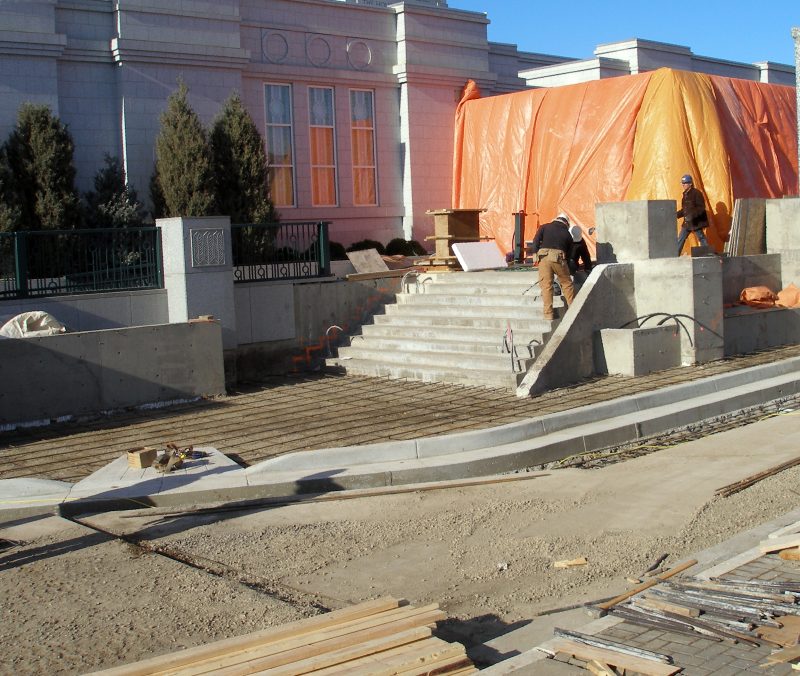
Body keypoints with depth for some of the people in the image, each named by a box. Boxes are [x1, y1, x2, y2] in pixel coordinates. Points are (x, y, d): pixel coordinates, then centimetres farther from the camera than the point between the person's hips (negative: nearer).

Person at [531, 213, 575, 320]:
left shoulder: (545, 227, 16)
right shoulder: (567, 234, 18)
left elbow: (536, 241, 2)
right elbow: (569, 252, 21)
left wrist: (535, 254, 3)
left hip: (544, 258, 0)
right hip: (559, 259, 0)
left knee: (546, 285, 0)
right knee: (566, 283, 15)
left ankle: (548, 313, -2)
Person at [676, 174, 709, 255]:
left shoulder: (696, 193, -12)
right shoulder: (685, 194, 13)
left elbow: (701, 208, -18)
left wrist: (692, 215, -28)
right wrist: (677, 215, 10)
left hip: (696, 222, -8)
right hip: (687, 222, 8)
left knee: (701, 238, 0)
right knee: (680, 240, 6)